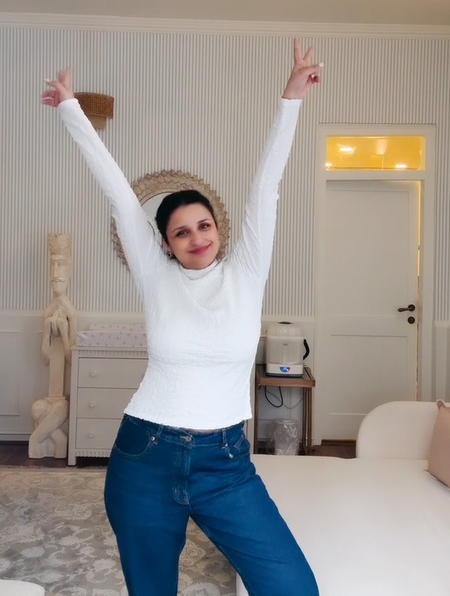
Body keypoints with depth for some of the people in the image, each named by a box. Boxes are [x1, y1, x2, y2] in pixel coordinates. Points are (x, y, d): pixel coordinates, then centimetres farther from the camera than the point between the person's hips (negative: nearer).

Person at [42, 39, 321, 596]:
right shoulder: (156, 278, 0)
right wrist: (70, 106, 11)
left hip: (225, 461, 0)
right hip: (144, 457, 0)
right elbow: (116, 188, 3)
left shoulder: (244, 274, 0)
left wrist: (291, 97, -7)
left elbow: (265, 185, -5)